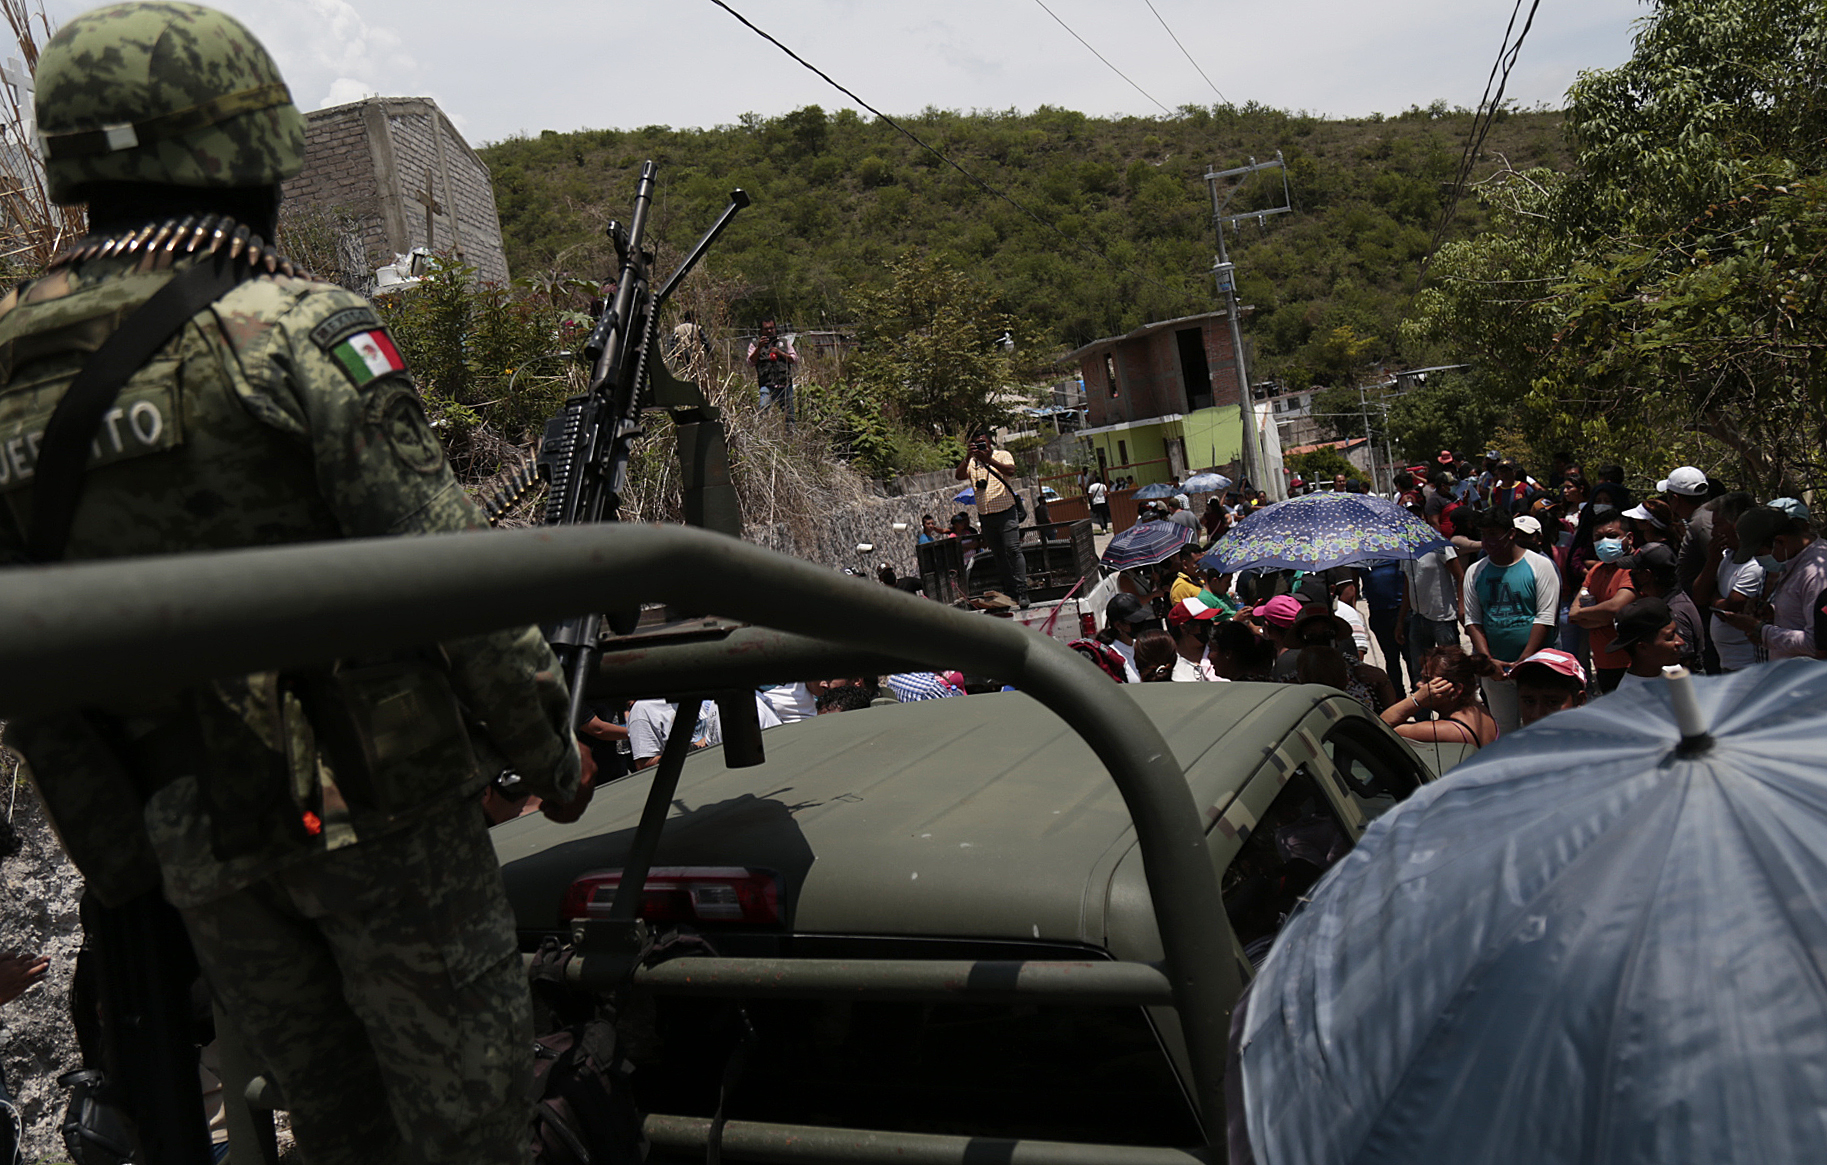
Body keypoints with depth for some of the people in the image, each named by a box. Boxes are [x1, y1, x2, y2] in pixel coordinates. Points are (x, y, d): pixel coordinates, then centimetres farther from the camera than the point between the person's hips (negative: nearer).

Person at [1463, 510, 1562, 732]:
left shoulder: (1540, 565, -3)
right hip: (1493, 671, 3)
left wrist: (1523, 661, -14)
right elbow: (1472, 620, 5)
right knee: (1503, 733, 9)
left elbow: (1545, 618, -8)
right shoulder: (1475, 572, 7)